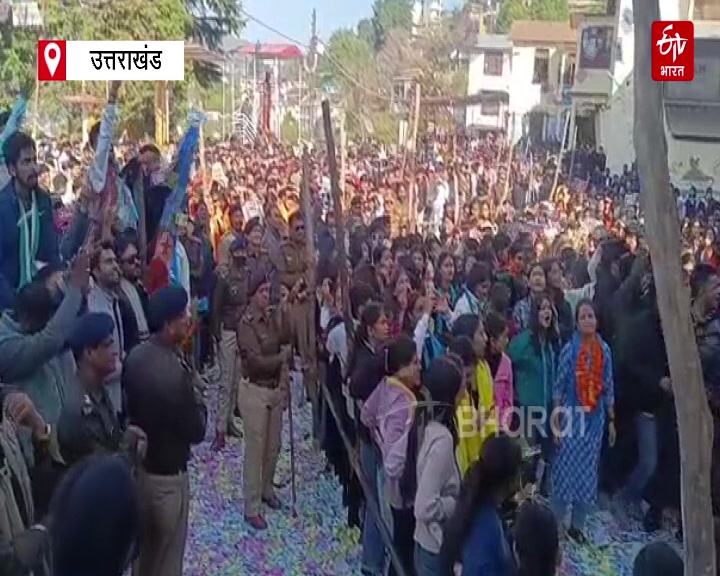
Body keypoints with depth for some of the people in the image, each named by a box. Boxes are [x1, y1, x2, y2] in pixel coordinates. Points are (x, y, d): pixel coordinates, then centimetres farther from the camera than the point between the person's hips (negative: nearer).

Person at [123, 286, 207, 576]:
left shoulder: (134, 356, -6)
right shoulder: (175, 374, -30)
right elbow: (196, 432, -19)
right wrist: (196, 390, -9)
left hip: (136, 463, 7)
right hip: (166, 474, -7)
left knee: (143, 549, 26)